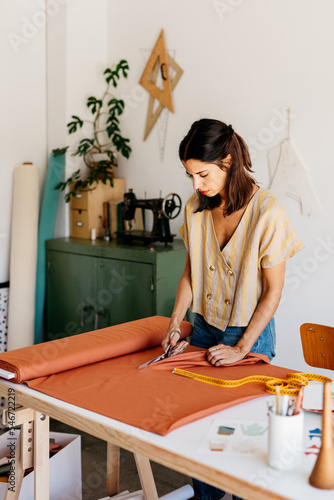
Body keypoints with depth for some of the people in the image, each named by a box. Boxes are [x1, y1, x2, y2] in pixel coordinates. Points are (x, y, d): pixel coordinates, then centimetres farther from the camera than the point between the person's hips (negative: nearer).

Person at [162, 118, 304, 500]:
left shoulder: (266, 211, -18)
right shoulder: (196, 207, -1)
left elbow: (273, 290, -14)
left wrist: (241, 349, -14)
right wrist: (175, 324, 0)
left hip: (249, 335, -5)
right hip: (203, 329, 5)